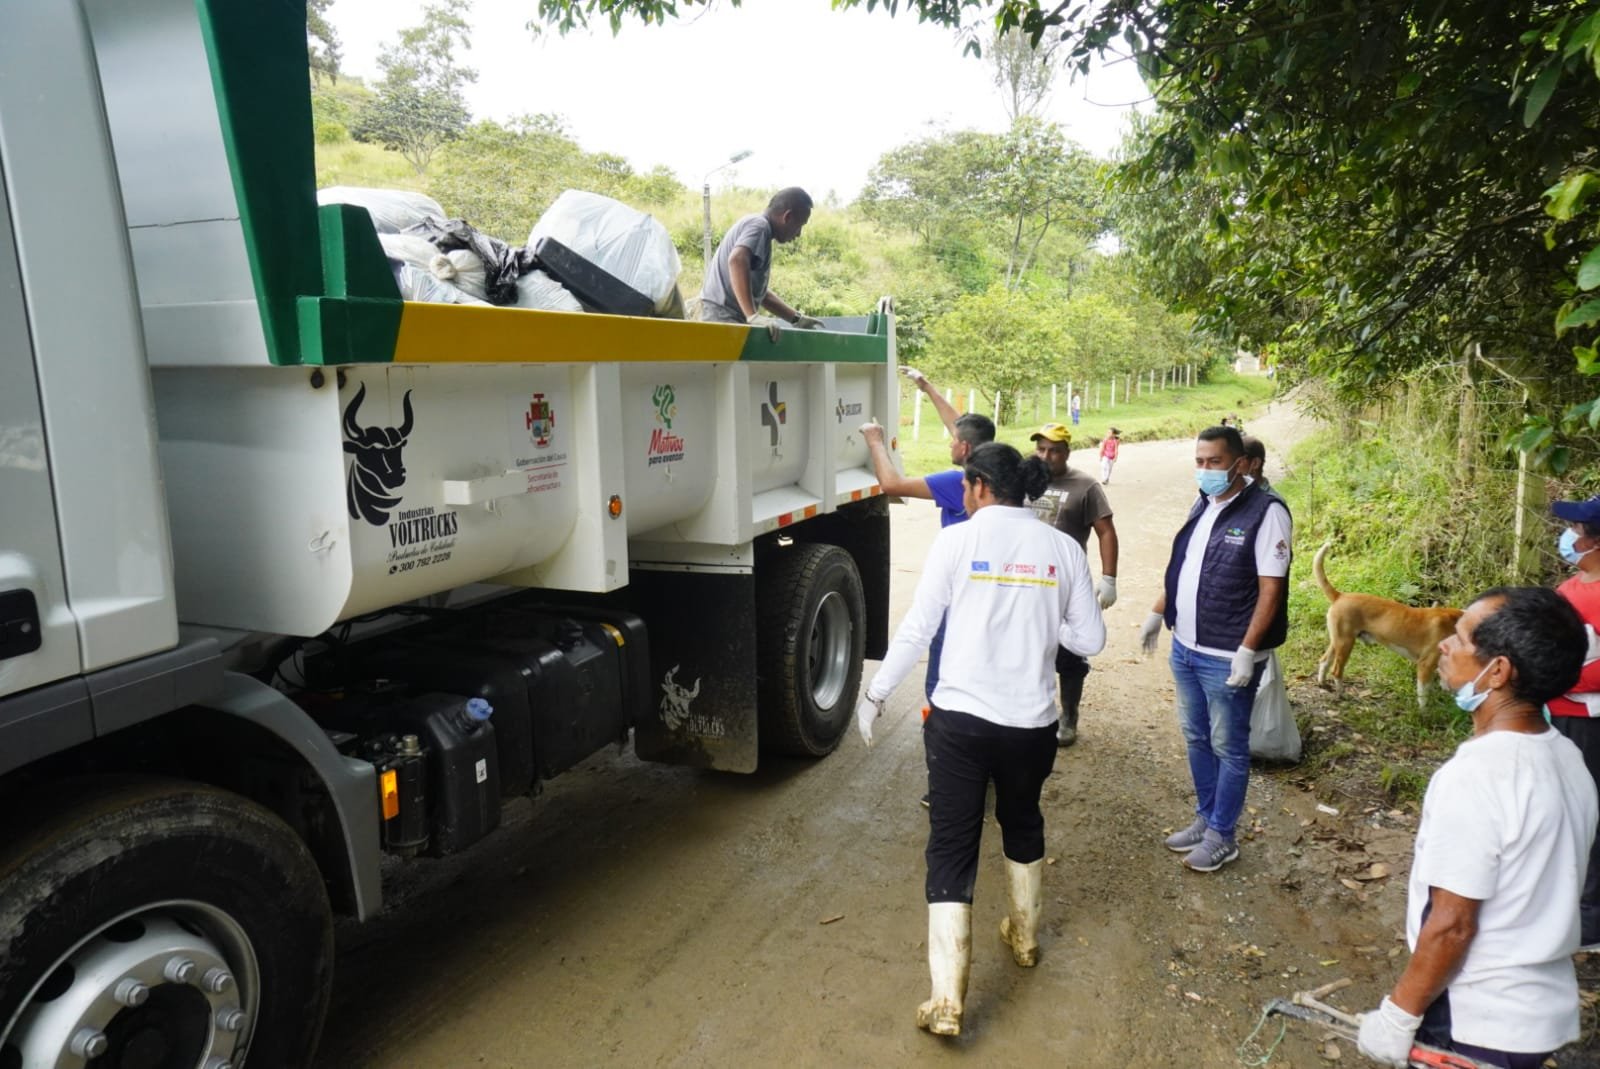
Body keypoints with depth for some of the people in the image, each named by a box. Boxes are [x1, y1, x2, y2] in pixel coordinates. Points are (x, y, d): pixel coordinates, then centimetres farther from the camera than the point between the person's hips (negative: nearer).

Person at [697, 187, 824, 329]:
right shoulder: (759, 226, -8)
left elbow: (759, 292, 27)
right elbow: (737, 260, -30)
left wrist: (796, 318, 21)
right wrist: (752, 316, -32)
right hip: (724, 319, -10)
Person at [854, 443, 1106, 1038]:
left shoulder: (956, 540, -7)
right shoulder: (1063, 549, 2)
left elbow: (916, 629, -6)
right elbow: (1090, 641, 5)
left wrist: (875, 694, 5)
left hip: (960, 719, -3)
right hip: (1032, 722, 3)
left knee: (952, 849, 5)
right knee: (1022, 822, 28)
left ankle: (947, 1002, 4)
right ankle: (1024, 937, 47)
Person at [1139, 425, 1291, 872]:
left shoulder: (1265, 512, -15)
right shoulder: (1202, 505, 8)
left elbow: (1270, 589, -18)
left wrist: (1247, 651, -21)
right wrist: (1157, 613, 16)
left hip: (1226, 657, -7)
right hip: (1185, 648, 8)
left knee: (1228, 748, 7)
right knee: (1196, 739, 18)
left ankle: (1221, 837, 21)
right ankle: (1204, 820, 34)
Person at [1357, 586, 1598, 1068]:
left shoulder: (1474, 777, -28)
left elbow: (1451, 926, -23)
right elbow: (1541, 888, 9)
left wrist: (1399, 1014, -11)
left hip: (1473, 1022, -7)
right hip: (1544, 1008, 8)